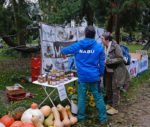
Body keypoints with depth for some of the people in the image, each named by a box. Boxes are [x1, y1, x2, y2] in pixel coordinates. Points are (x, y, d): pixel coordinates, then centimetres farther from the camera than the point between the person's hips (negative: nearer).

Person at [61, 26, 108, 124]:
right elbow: (102, 63, 0)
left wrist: (63, 54, 39)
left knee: (81, 98, 11)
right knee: (98, 97, 9)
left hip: (82, 77, 1)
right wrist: (101, 74, 13)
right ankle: (103, 118, 16)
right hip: (94, 76, 0)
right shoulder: (99, 47, -4)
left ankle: (81, 118, 22)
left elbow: (64, 50, 17)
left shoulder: (77, 45, 1)